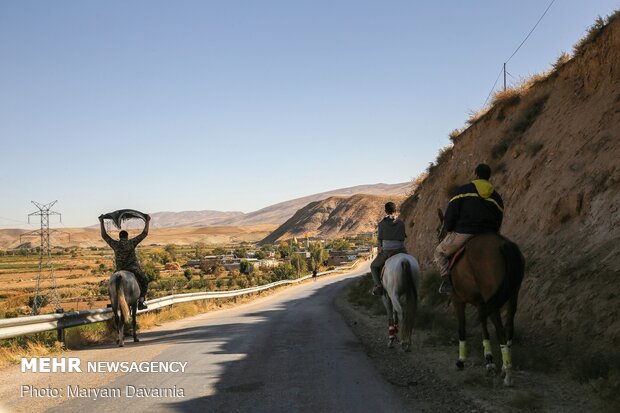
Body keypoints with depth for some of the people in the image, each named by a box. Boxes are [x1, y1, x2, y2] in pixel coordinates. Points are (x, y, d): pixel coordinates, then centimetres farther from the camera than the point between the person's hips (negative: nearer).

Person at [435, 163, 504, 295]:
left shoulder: (464, 190, 0)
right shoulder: (496, 197, 14)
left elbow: (451, 212, -5)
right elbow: (498, 221, 15)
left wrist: (447, 229, 9)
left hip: (462, 234, -4)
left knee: (440, 252, 17)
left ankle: (446, 281, 1)